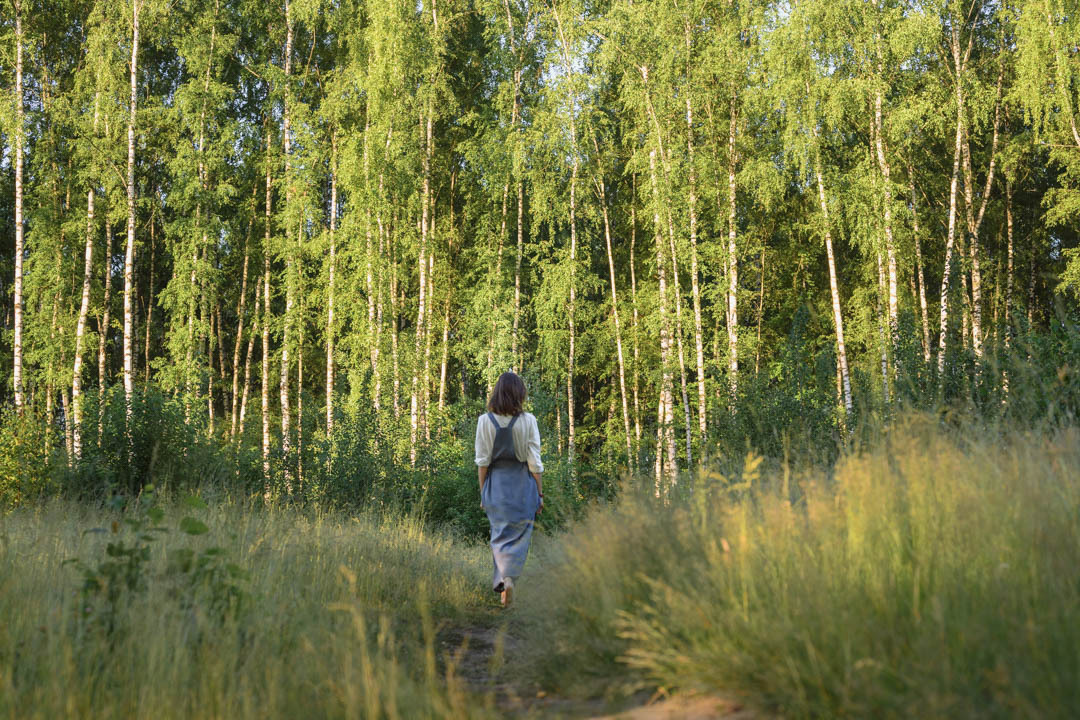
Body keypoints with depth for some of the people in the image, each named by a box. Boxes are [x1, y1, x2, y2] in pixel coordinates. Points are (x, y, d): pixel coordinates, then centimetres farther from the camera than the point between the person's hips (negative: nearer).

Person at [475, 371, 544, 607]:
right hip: (522, 483, -1)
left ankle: (502, 580, 5)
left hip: (496, 484, 1)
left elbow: (482, 462, -2)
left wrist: (483, 493, 7)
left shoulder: (485, 421, -4)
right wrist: (540, 494, 3)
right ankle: (508, 578, -9)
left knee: (500, 535, 14)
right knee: (519, 536, 6)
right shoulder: (528, 421, -7)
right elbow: (535, 462, -5)